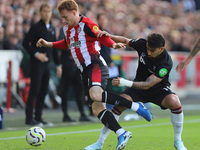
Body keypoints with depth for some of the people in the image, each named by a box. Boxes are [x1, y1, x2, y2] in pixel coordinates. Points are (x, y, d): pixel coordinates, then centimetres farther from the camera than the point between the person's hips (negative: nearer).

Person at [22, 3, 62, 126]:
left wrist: (58, 64, 17)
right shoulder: (36, 27, -6)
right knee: (34, 90, -9)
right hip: (37, 64, -7)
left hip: (46, 63, 7)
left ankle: (38, 117, 12)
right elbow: (25, 43, -10)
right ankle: (29, 118, -8)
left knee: (43, 91, 7)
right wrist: (36, 54, -18)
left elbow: (54, 48, 20)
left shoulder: (52, 29, 14)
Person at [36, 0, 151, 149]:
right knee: (97, 109, -7)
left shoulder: (86, 24, -7)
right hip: (85, 72, 8)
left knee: (96, 95, -34)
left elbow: (102, 37, -13)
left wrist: (113, 45, -32)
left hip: (95, 65, -8)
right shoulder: (67, 28, 18)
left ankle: (135, 106, -25)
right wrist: (48, 44, 29)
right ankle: (122, 134, -12)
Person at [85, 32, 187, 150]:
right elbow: (125, 41, 3)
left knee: (175, 103, -32)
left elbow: (148, 84, -35)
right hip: (139, 85, 3)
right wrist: (110, 36, -15)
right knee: (119, 104, -20)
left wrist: (126, 83, -45)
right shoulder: (142, 44, -17)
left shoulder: (166, 62, -31)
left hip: (159, 88, -3)